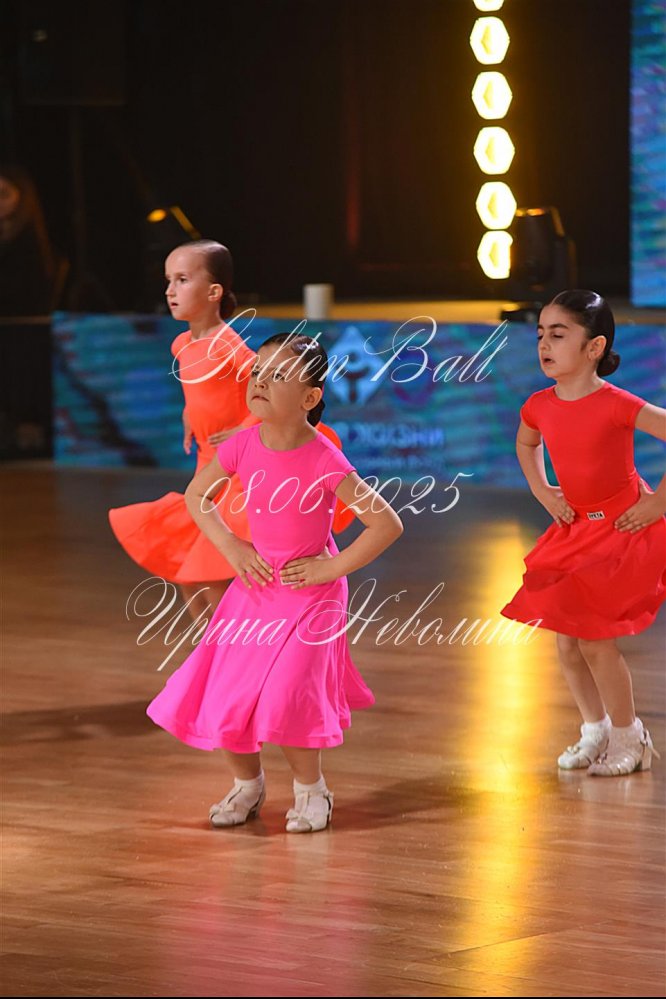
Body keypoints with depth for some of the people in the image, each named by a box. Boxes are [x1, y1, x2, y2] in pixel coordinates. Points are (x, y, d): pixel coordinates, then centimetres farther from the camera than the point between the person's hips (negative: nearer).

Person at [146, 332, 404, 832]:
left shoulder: (324, 461, -21)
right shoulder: (243, 446, -9)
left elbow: (387, 524, -18)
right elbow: (196, 495, 10)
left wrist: (332, 568, -15)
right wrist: (231, 548, -1)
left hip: (309, 592, -5)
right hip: (255, 586, 5)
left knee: (283, 700, -16)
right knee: (222, 697, 3)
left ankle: (311, 789, 10)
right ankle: (247, 783, 28)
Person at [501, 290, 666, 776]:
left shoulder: (615, 405, -24)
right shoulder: (540, 406, -3)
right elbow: (526, 445, 21)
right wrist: (543, 492, 8)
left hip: (626, 530, -7)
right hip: (577, 530, 7)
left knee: (594, 639, -7)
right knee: (567, 642, 9)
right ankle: (595, 730, 29)